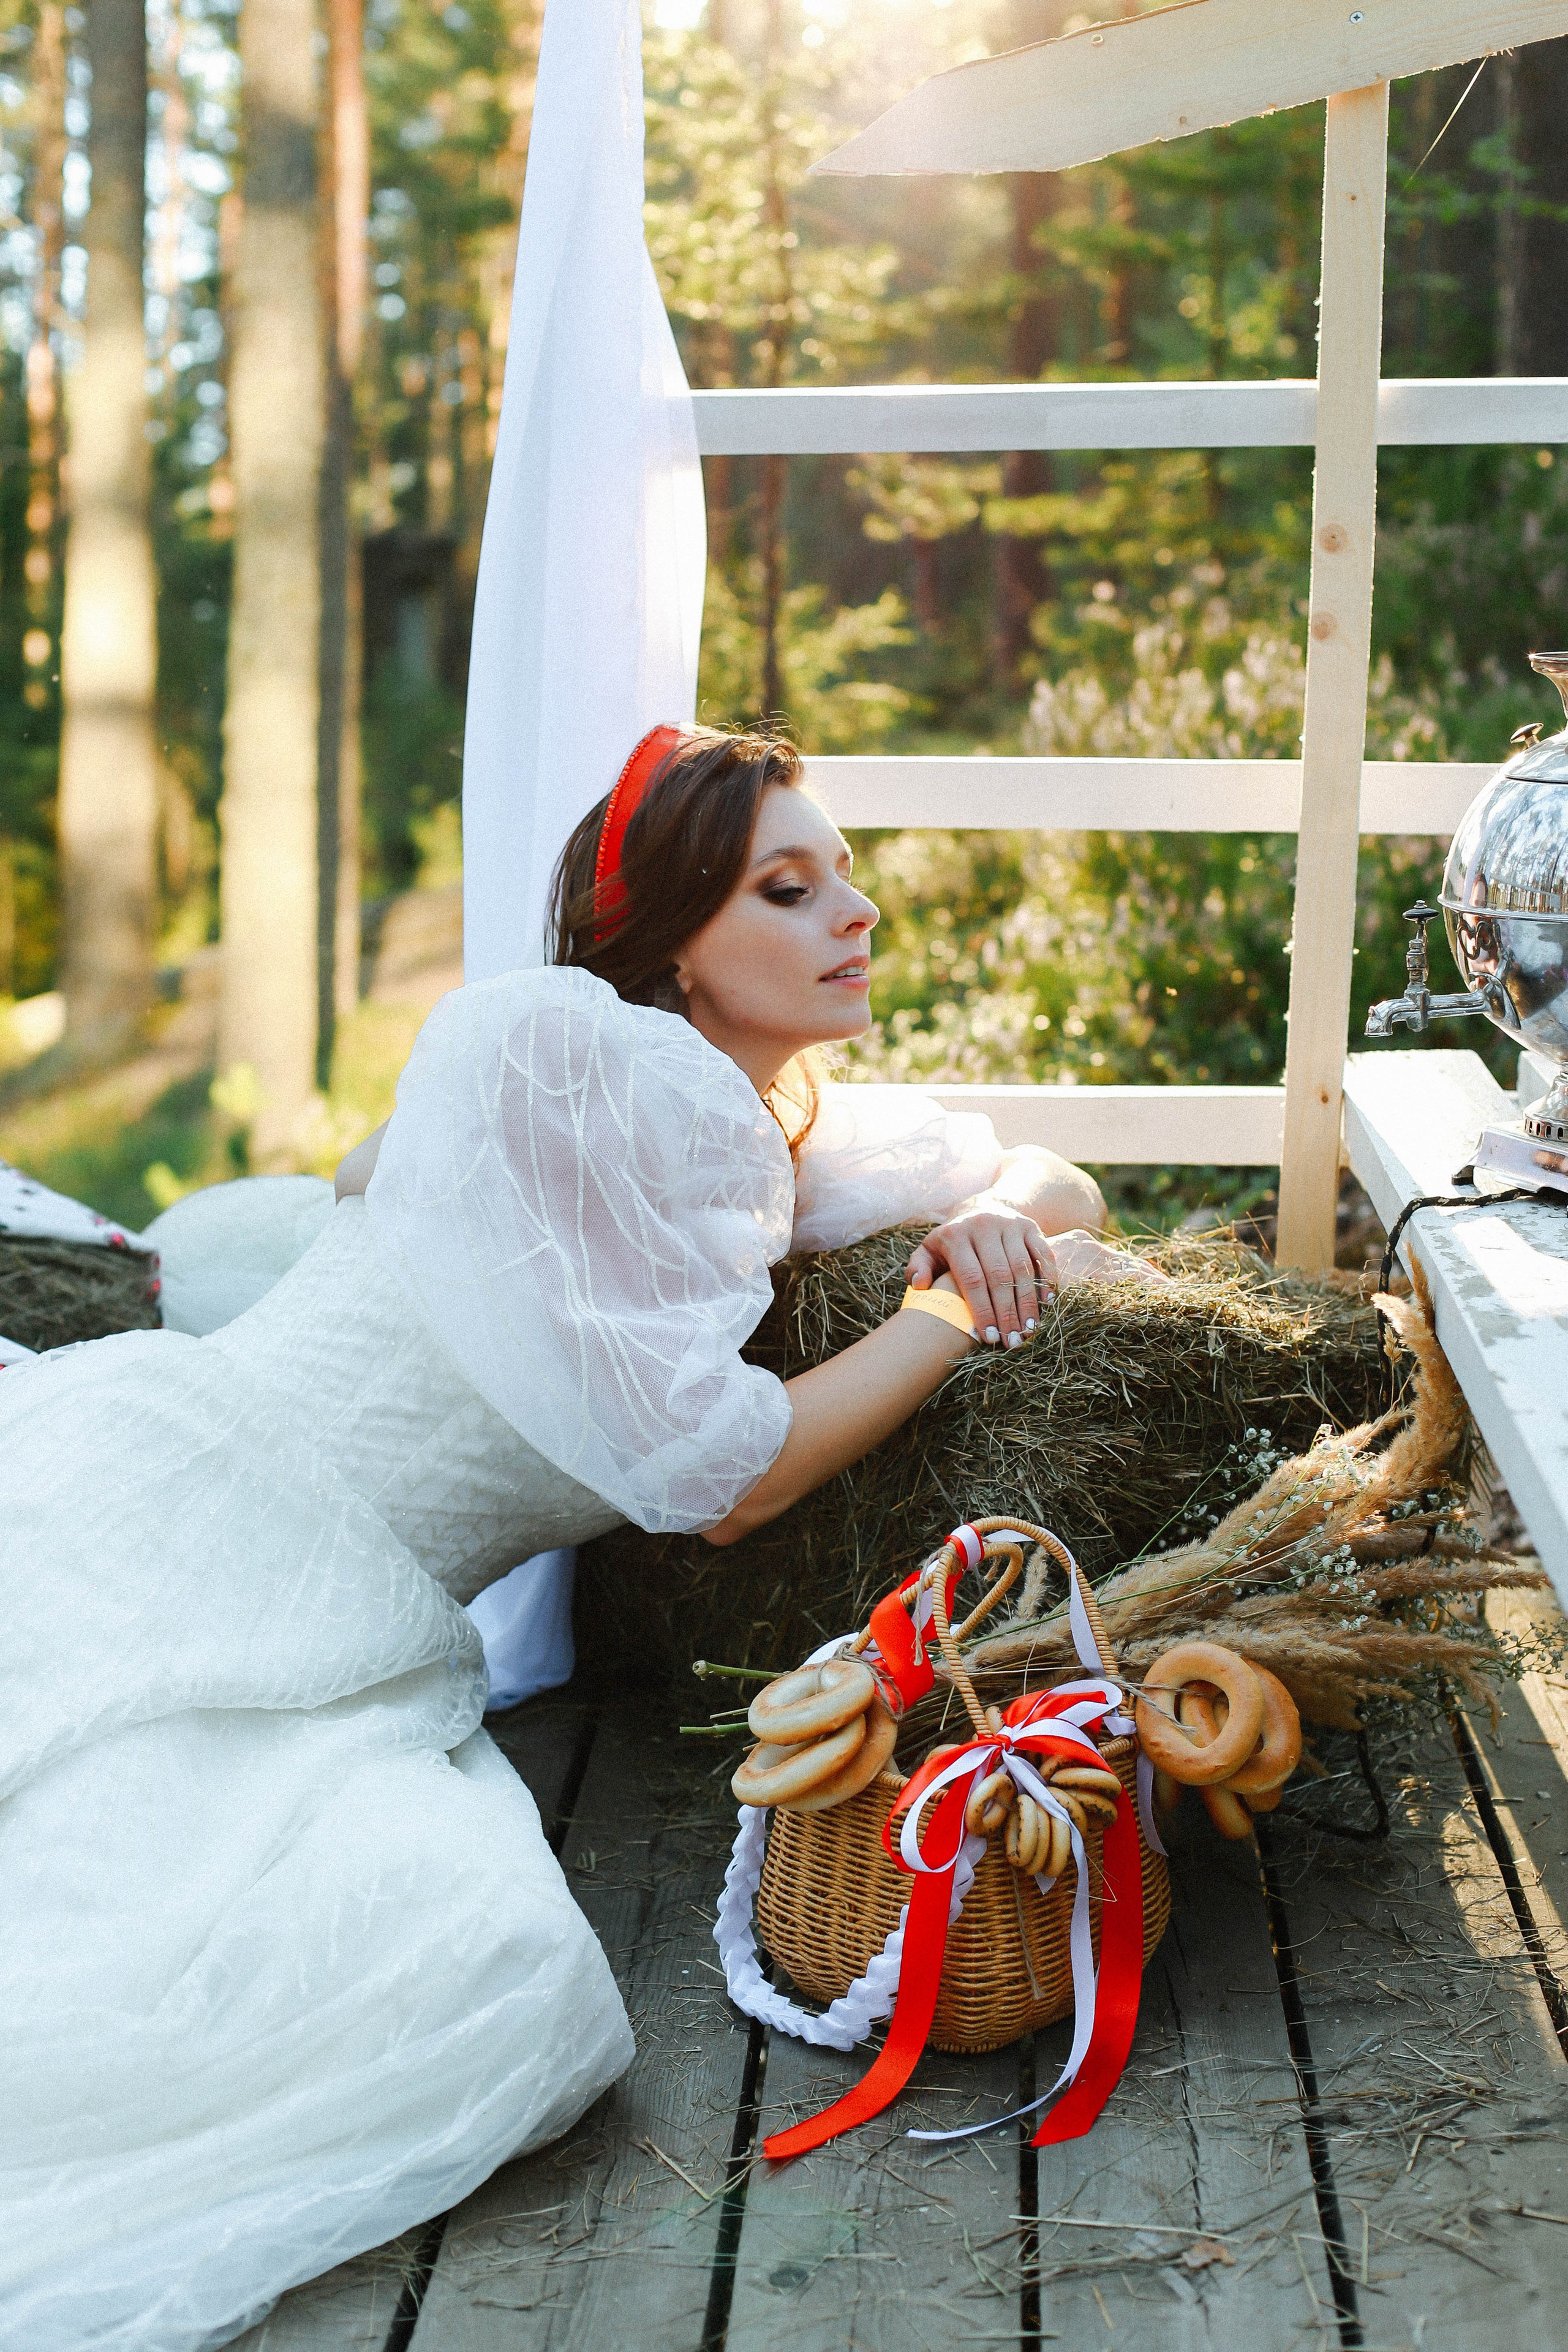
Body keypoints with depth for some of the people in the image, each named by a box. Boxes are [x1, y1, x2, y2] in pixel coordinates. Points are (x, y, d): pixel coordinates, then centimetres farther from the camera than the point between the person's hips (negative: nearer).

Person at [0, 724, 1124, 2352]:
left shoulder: (790, 1129, 17)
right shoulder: (584, 1050, -7)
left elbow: (1069, 1184, 32)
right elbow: (717, 1474, -10)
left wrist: (1004, 1209, 8)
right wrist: (955, 1307, 3)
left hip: (339, 1643, 7)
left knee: (503, 1975, -23)